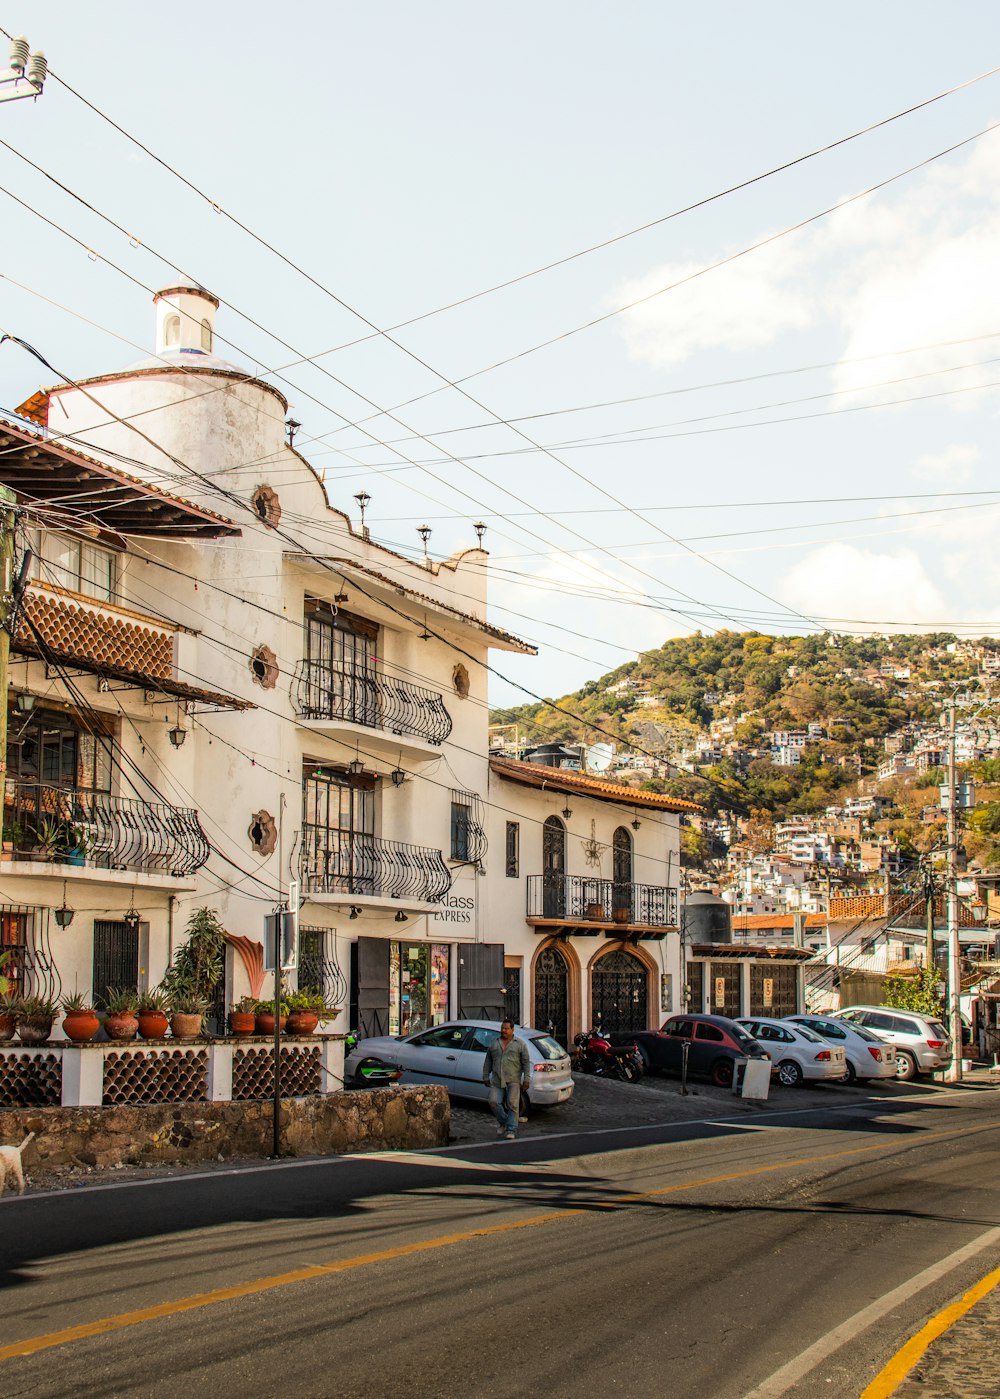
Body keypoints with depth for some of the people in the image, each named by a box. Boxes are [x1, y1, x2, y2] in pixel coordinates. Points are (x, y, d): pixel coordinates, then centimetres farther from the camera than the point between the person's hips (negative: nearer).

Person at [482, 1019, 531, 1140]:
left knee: (512, 1105, -7)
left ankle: (511, 1130, 0)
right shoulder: (494, 1043, 12)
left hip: (513, 1081, -3)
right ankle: (503, 1122, 17)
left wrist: (526, 1079, -7)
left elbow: (526, 1062, 0)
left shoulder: (520, 1044, 3)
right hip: (497, 1080, 3)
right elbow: (488, 1061, 15)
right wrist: (486, 1077, 11)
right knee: (493, 1102, -7)